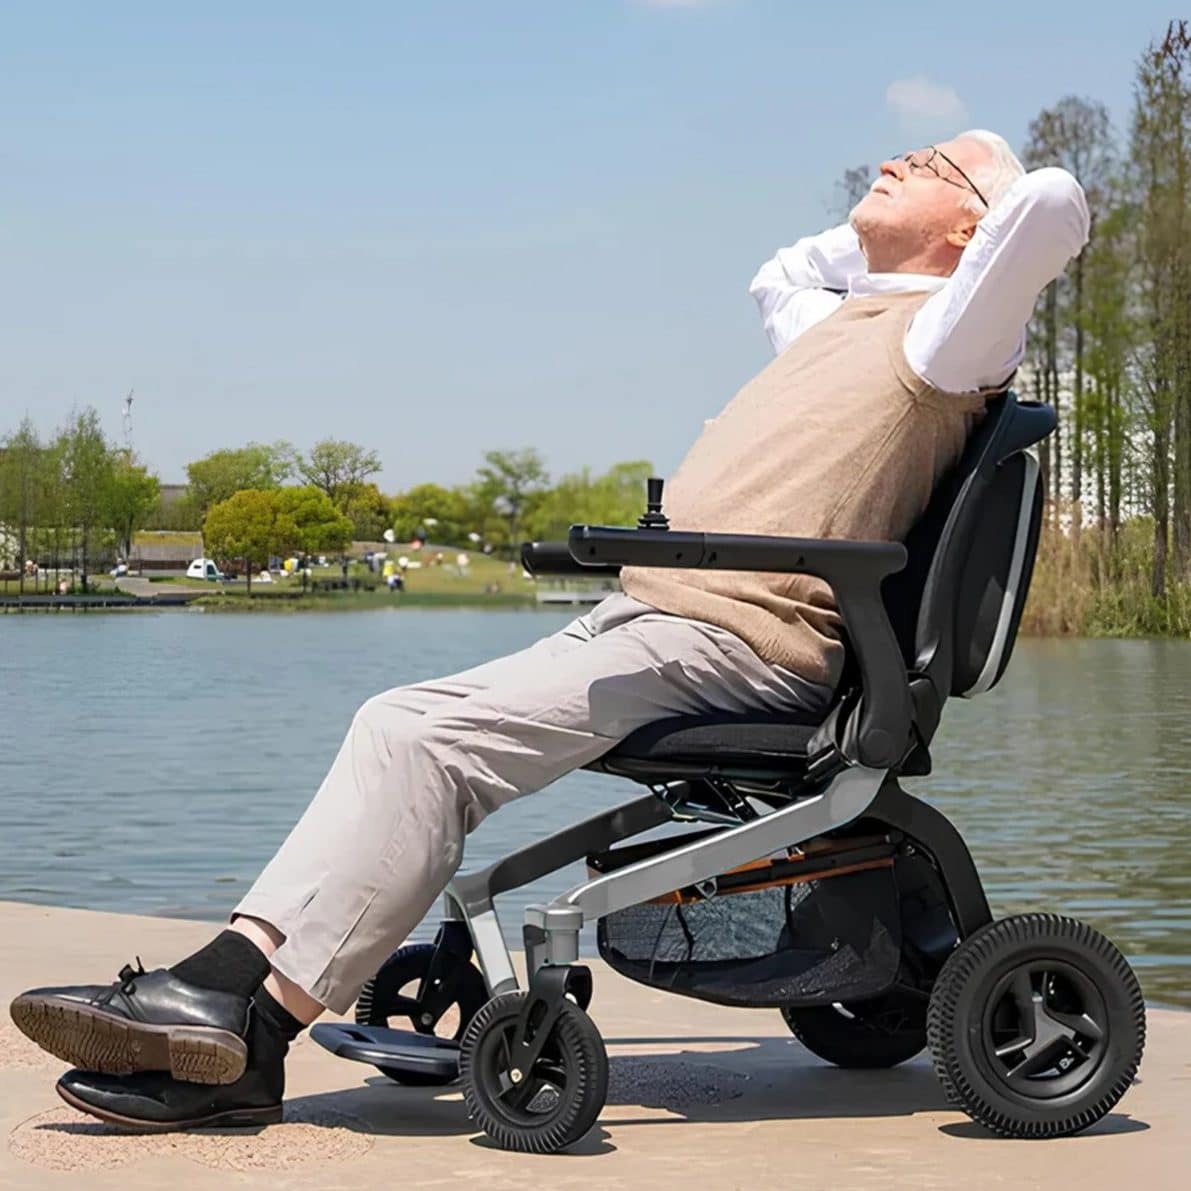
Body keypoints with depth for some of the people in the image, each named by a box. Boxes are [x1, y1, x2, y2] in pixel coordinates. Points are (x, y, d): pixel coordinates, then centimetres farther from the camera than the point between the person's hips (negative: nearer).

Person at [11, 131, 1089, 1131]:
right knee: (402, 730, 0)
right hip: (647, 619, 10)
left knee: (420, 733, -22)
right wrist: (873, 228, 36)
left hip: (728, 640, -10)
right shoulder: (849, 315, 26)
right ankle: (232, 972, -9)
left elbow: (1057, 205, -20)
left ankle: (247, 1034, -21)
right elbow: (776, 279, 49)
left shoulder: (939, 337, -2)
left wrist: (988, 179, 2)